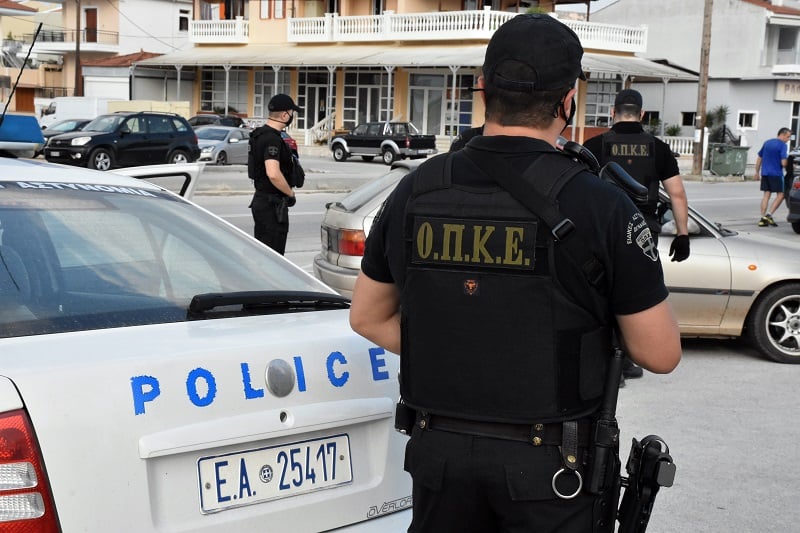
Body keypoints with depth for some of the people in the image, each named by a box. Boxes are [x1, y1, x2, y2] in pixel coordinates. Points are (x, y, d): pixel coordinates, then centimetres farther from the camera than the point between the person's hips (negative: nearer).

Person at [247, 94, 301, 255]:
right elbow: (273, 174, -31)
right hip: (272, 205, -10)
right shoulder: (272, 139, -19)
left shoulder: (259, 134, 13)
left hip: (260, 200, 10)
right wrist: (290, 193, -17)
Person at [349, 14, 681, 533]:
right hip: (551, 464, -3)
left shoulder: (416, 191, -2)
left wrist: (448, 360, 10)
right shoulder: (600, 205, -15)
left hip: (440, 448, 4)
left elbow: (368, 317, 9)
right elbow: (661, 353, -9)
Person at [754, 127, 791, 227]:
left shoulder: (767, 143, 13)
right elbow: (783, 163, -16)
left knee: (766, 195, 8)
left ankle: (763, 219, 4)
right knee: (780, 195, 3)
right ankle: (769, 215, -7)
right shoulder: (782, 145, -9)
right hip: (776, 174, -7)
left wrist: (757, 172, 24)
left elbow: (759, 158, 17)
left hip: (765, 173, 7)